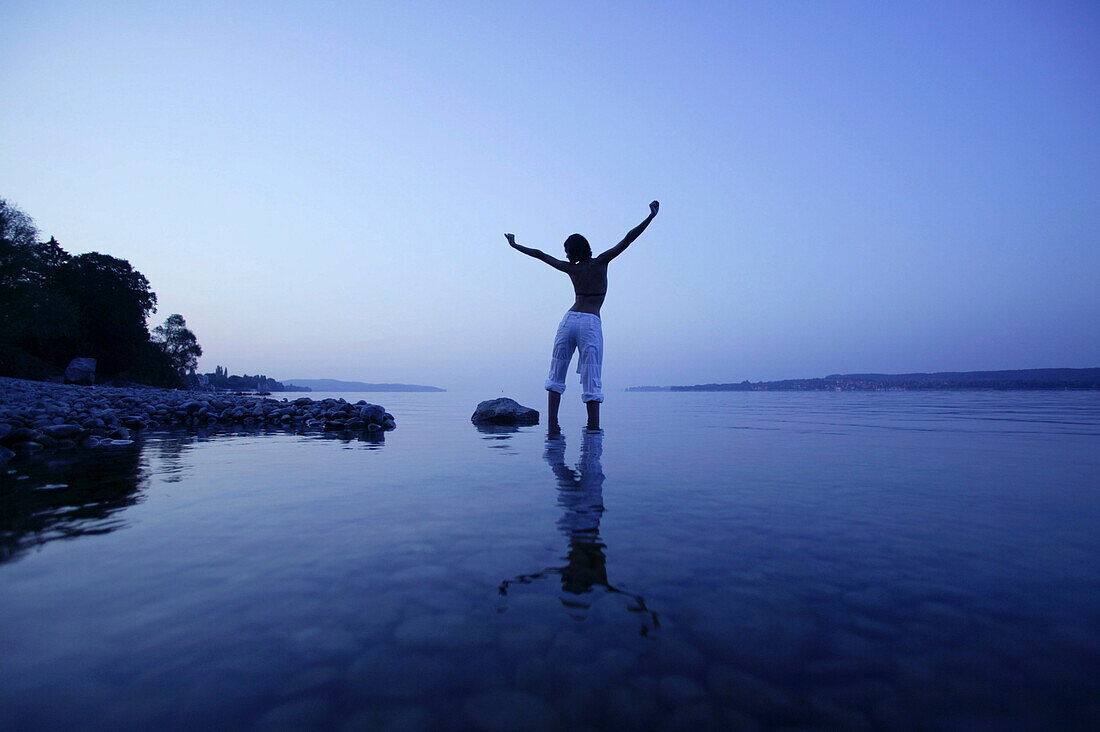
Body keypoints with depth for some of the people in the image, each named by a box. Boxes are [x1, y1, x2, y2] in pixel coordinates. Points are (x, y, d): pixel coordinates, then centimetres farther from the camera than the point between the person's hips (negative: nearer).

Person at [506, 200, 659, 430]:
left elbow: (539, 254, 20)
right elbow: (628, 239, 2)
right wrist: (651, 216, 9)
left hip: (569, 319, 2)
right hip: (591, 323, -2)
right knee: (591, 381, -5)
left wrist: (515, 245, 32)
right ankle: (594, 428, -8)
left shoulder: (571, 269, 10)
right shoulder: (601, 262, 4)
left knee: (556, 376, 10)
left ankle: (552, 425, 5)